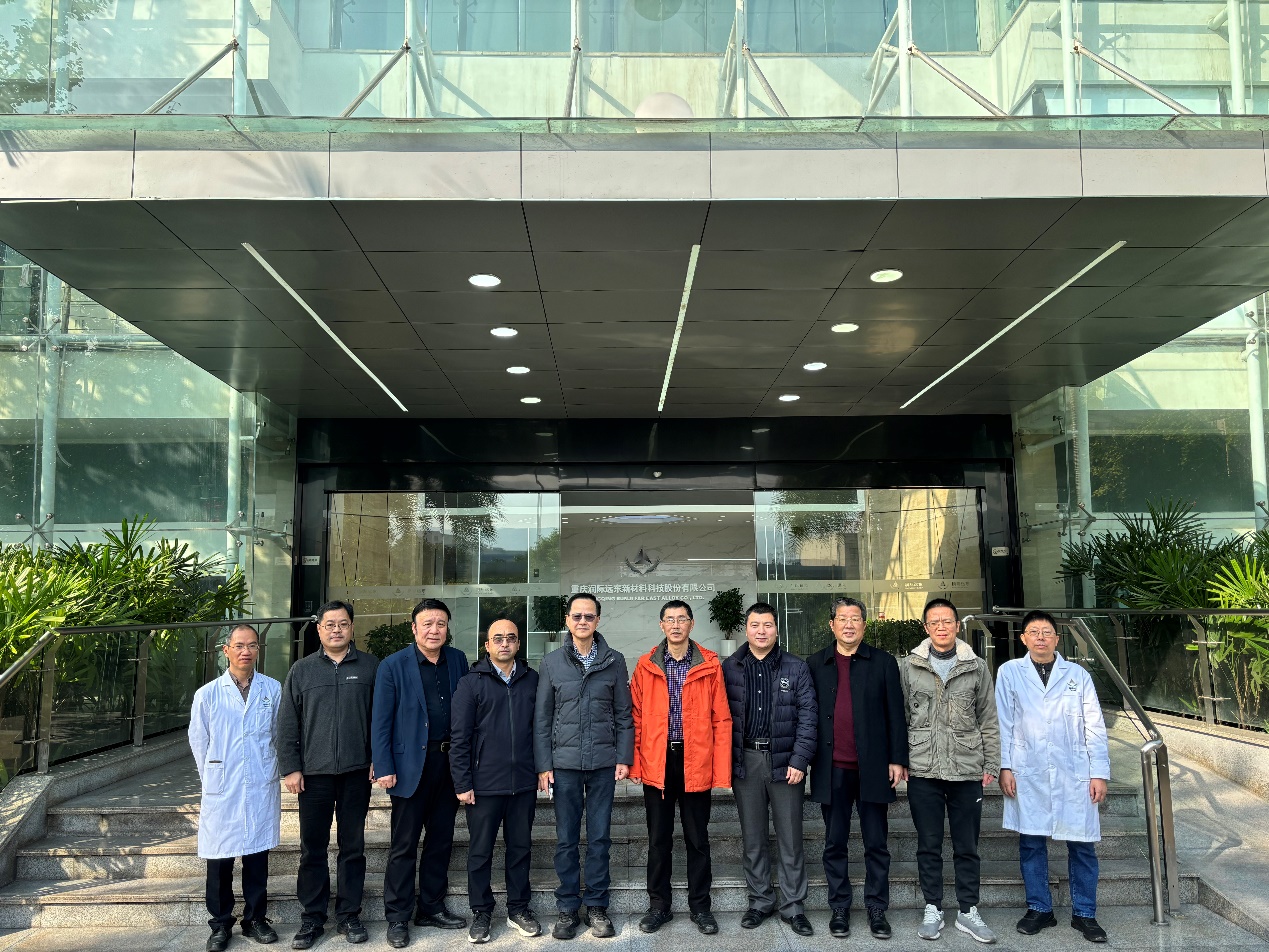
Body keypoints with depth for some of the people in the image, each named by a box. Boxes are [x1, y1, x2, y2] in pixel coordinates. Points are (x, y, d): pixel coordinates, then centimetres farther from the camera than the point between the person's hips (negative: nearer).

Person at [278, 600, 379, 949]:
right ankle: (312, 917, 19)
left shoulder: (370, 667, 3)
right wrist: (291, 767, -1)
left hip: (357, 772, 0)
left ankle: (349, 914, 20)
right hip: (314, 773, 1)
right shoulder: (302, 670, 5)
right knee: (313, 848, 7)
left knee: (353, 846, 8)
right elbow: (287, 724, 5)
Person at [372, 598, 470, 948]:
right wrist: (384, 768, -12)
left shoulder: (458, 660, 5)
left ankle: (432, 907, 28)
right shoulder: (393, 666, -7)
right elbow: (380, 722, -7)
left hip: (449, 762, 4)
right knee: (404, 845, 4)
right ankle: (397, 918, 17)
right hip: (412, 765, -4)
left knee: (441, 840, 14)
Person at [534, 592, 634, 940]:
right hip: (565, 762, 0)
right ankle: (568, 908, 19)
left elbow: (624, 715, 5)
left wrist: (624, 758, -1)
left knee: (599, 838, 7)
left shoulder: (614, 661, 3)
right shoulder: (551, 662, 2)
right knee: (566, 839, 7)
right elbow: (542, 718, 3)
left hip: (604, 763, 0)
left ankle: (597, 906, 20)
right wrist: (543, 764, -1)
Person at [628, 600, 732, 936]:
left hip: (696, 762, -1)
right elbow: (636, 717, 4)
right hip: (657, 762, 1)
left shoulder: (710, 665, -2)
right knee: (658, 839, 12)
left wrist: (722, 769, -7)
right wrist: (635, 763, -2)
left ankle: (700, 906, 25)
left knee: (698, 839, 11)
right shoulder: (646, 665, 1)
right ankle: (659, 906, 26)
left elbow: (721, 719, -2)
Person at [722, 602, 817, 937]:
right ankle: (760, 901, 24)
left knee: (790, 838, 6)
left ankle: (794, 906, 18)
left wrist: (799, 760, -10)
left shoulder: (796, 668, 0)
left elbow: (807, 716, -3)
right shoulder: (729, 668, 3)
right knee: (752, 838, 11)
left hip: (784, 762, -1)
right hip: (745, 761, 1)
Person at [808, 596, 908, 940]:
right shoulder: (815, 664, 6)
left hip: (873, 767, -1)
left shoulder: (884, 662, 4)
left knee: (876, 843, 8)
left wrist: (898, 759, -3)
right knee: (835, 843, 9)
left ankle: (877, 909, 20)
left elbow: (895, 714, 2)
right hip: (832, 769, 1)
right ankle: (839, 908, 21)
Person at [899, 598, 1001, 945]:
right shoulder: (909, 666, 1)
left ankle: (968, 912, 22)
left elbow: (988, 720, 6)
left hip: (967, 771, 1)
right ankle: (933, 910, 21)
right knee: (929, 845, 8)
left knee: (967, 847, 9)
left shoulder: (977, 666, 3)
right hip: (923, 771, 0)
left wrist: (991, 765, 3)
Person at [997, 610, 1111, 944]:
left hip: (1074, 774, 1)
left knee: (1082, 844, 4)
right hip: (1028, 773, 0)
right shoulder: (1010, 672, 5)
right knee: (1031, 843, 6)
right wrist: (1005, 767, -2)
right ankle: (1039, 909, 20)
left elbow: (1094, 727, 6)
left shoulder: (1078, 675, 7)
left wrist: (1100, 773, 0)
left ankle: (1084, 914, 18)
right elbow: (1005, 724, 3)